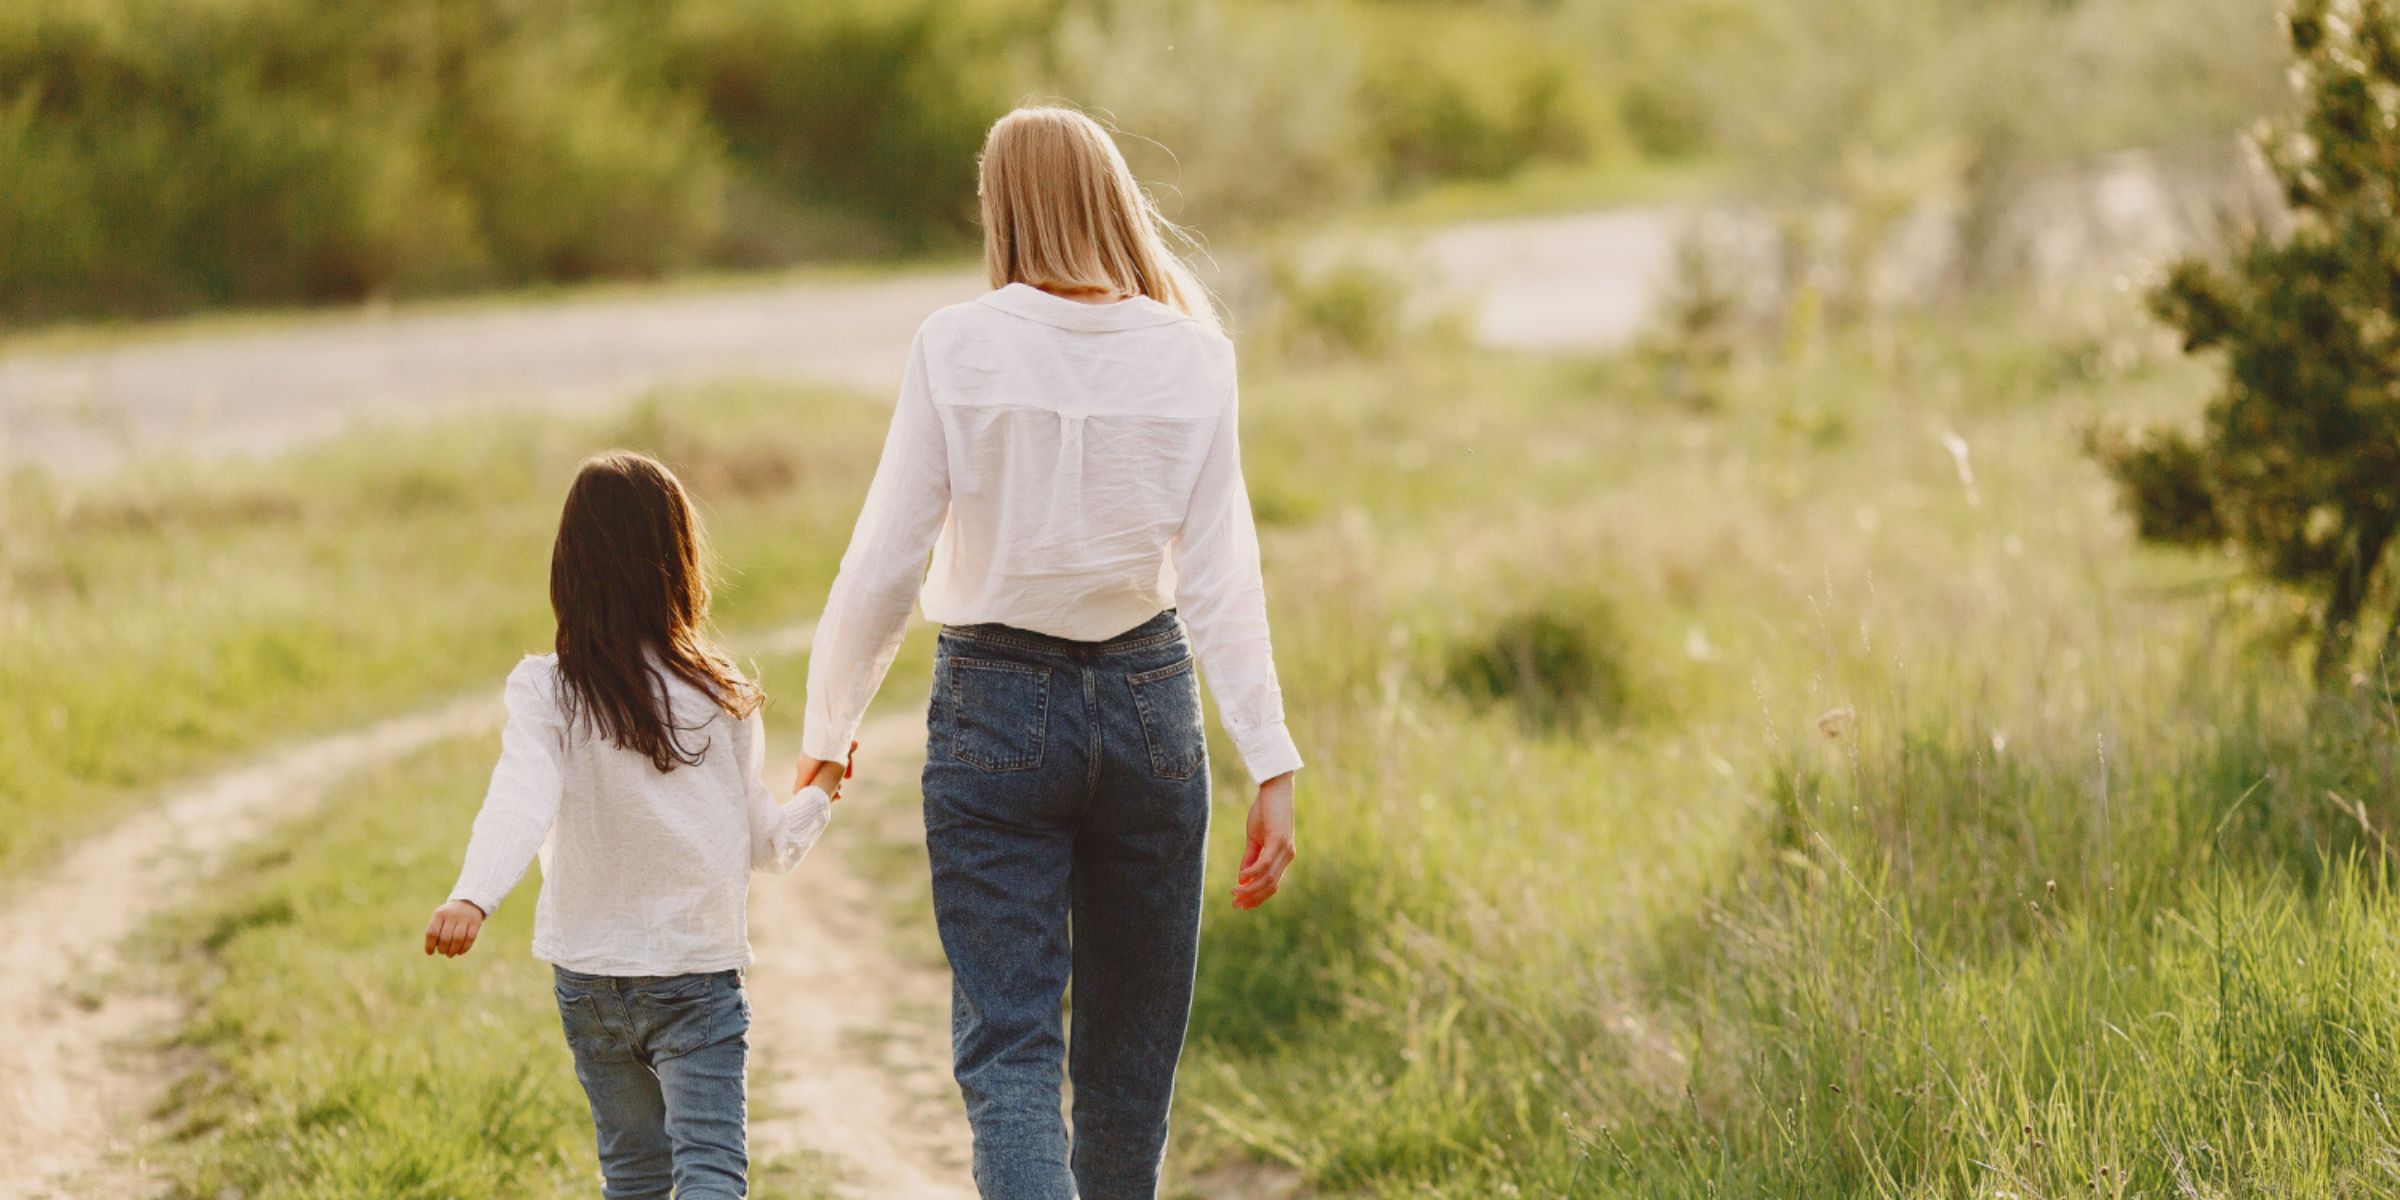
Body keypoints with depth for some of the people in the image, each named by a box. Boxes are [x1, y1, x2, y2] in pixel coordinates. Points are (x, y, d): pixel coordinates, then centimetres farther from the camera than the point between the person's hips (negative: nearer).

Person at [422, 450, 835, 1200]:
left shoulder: (546, 694, -8)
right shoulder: (721, 698, -4)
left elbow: (520, 803, -27)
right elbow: (763, 842, 5)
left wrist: (471, 898, -39)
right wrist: (815, 801, 24)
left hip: (589, 978, 2)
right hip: (698, 971, -2)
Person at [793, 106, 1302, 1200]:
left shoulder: (957, 347, -8)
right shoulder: (1191, 357, -4)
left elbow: (883, 563, -7)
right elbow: (1222, 582, -10)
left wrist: (827, 729, 6)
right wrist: (1271, 768, -10)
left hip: (995, 707, -2)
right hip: (1147, 699, 2)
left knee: (1006, 1046, -3)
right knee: (1130, 1043, 17)